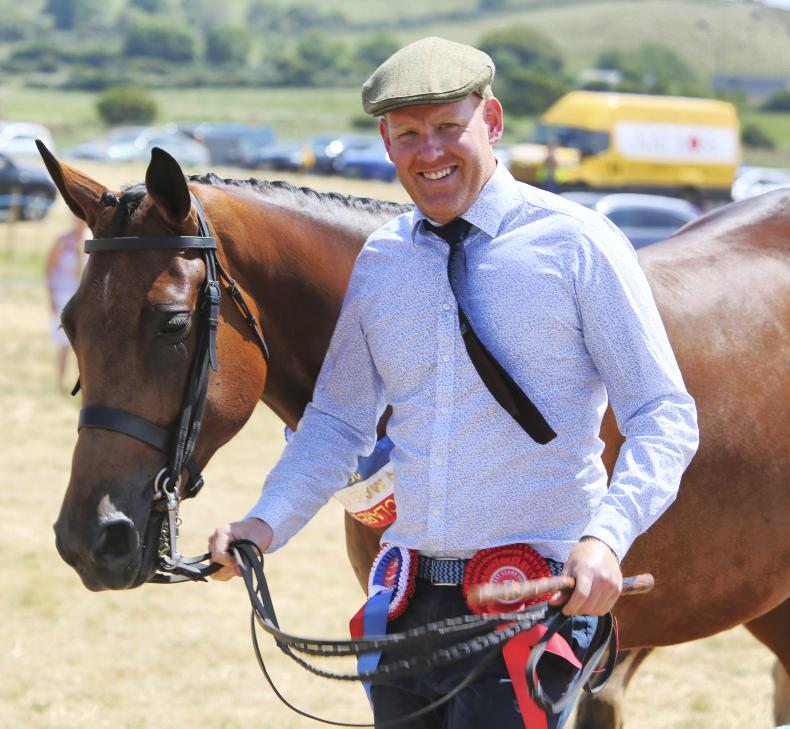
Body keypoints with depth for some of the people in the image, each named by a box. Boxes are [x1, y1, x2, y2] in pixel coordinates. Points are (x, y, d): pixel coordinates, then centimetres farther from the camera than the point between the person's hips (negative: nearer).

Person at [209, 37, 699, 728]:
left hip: (537, 602, -5)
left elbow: (663, 418, -8)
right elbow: (340, 419, 18)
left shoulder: (577, 243, -5)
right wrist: (266, 523, 0)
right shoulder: (379, 260, 10)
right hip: (412, 605, 5)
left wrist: (605, 538, -24)